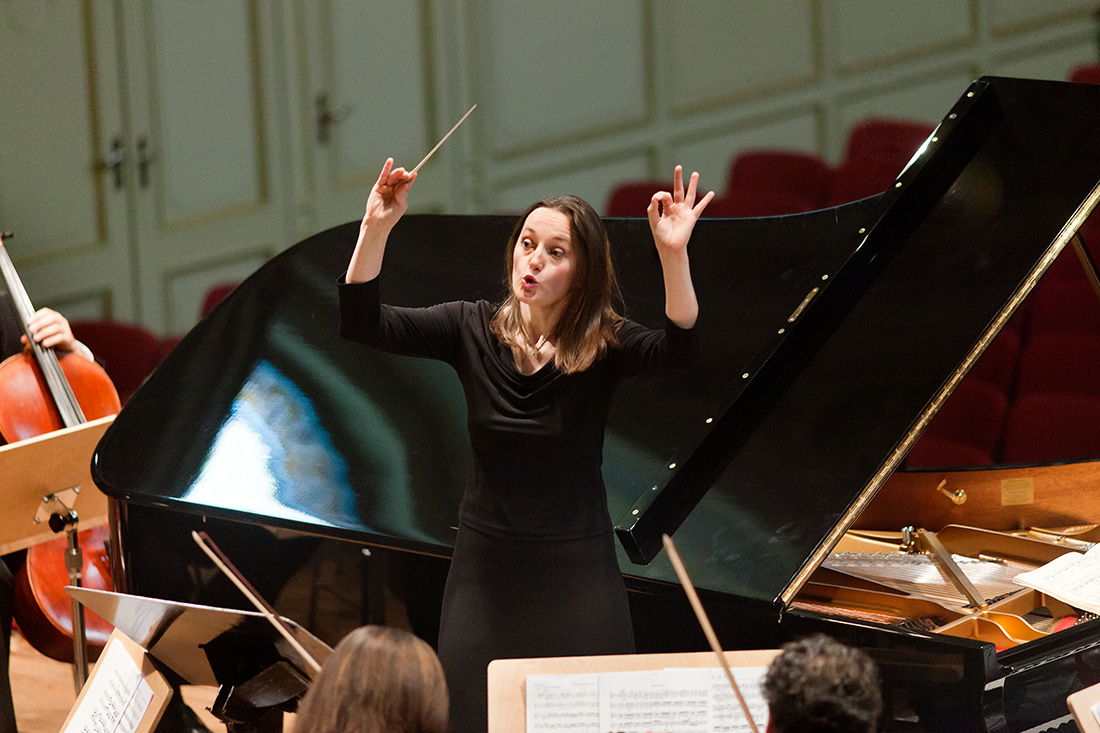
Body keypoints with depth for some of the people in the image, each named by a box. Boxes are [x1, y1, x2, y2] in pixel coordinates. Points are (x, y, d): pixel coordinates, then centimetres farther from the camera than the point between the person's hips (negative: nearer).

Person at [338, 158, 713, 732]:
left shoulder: (603, 345, -9)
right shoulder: (474, 330, -2)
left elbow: (678, 349, -29)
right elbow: (361, 322, -10)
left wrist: (673, 254, -44)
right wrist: (376, 228, -24)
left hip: (576, 575, -2)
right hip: (486, 571, 2)